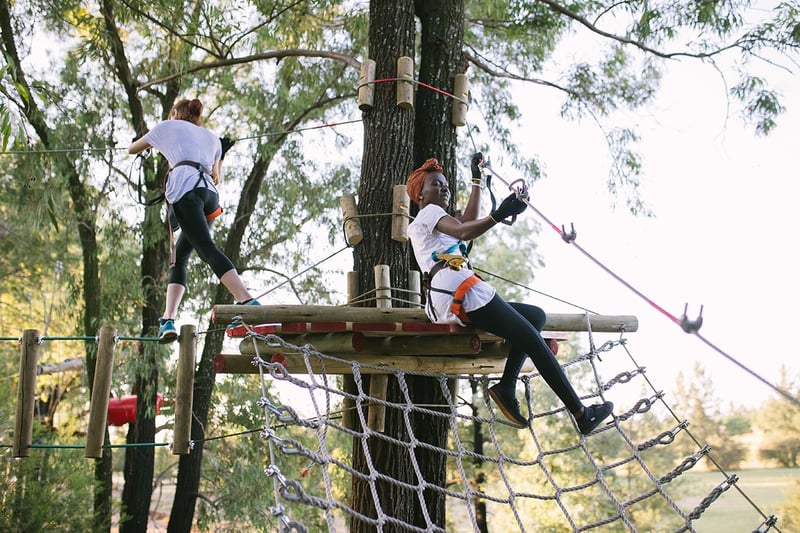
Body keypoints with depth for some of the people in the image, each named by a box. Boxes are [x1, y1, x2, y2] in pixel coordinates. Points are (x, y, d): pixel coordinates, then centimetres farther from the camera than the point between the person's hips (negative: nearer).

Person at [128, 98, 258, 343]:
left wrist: (152, 142, 58)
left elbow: (132, 149, 37)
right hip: (210, 192, 6)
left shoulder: (168, 126, 23)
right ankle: (169, 319, -6)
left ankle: (247, 300, -37)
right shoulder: (213, 137, 33)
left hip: (185, 187, -5)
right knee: (179, 257, 9)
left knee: (208, 249, -19)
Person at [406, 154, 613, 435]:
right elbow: (464, 232, -16)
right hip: (459, 288, -10)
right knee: (532, 339, -10)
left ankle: (506, 387, -7)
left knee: (536, 316, 11)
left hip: (443, 304, 10)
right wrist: (498, 215, -32)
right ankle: (581, 413, -9)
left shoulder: (418, 226, 33)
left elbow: (468, 220, 33)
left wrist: (477, 179, 39)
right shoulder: (429, 212, 5)